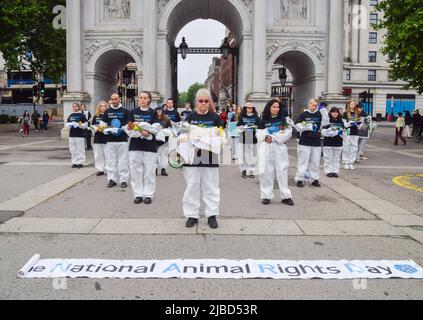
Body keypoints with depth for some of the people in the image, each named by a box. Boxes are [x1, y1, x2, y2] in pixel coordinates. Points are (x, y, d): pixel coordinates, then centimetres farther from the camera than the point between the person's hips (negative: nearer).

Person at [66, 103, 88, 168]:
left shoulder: (82, 115, -1)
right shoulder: (71, 116, 13)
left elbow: (85, 125, -2)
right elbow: (68, 124, 17)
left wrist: (79, 125, -18)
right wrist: (69, 125, -5)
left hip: (80, 135, -5)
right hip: (72, 135, 5)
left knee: (80, 149, -2)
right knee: (73, 149, 7)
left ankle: (80, 162, 5)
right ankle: (74, 162, 15)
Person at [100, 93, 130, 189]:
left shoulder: (125, 111, 3)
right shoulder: (107, 112, 11)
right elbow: (102, 124, 14)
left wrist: (123, 129, -15)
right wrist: (106, 128, -7)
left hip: (123, 140, -3)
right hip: (110, 140, 3)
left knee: (123, 160, -1)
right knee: (110, 160, 5)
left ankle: (123, 180, 6)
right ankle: (112, 179, 13)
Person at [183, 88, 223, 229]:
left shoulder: (215, 117, 3)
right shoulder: (190, 117, 5)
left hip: (210, 156, -1)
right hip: (192, 155, 1)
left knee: (211, 187, 5)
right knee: (192, 186, 5)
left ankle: (212, 215, 15)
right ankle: (192, 215, 15)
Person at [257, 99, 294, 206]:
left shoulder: (284, 120, 8)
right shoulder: (263, 121, 8)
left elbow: (288, 133, -3)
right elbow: (259, 135, 2)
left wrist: (273, 138, -10)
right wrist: (269, 130, -15)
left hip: (280, 148, 0)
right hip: (266, 149, 0)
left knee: (282, 171, 0)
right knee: (267, 172, 1)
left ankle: (286, 196, 6)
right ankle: (266, 196, 8)